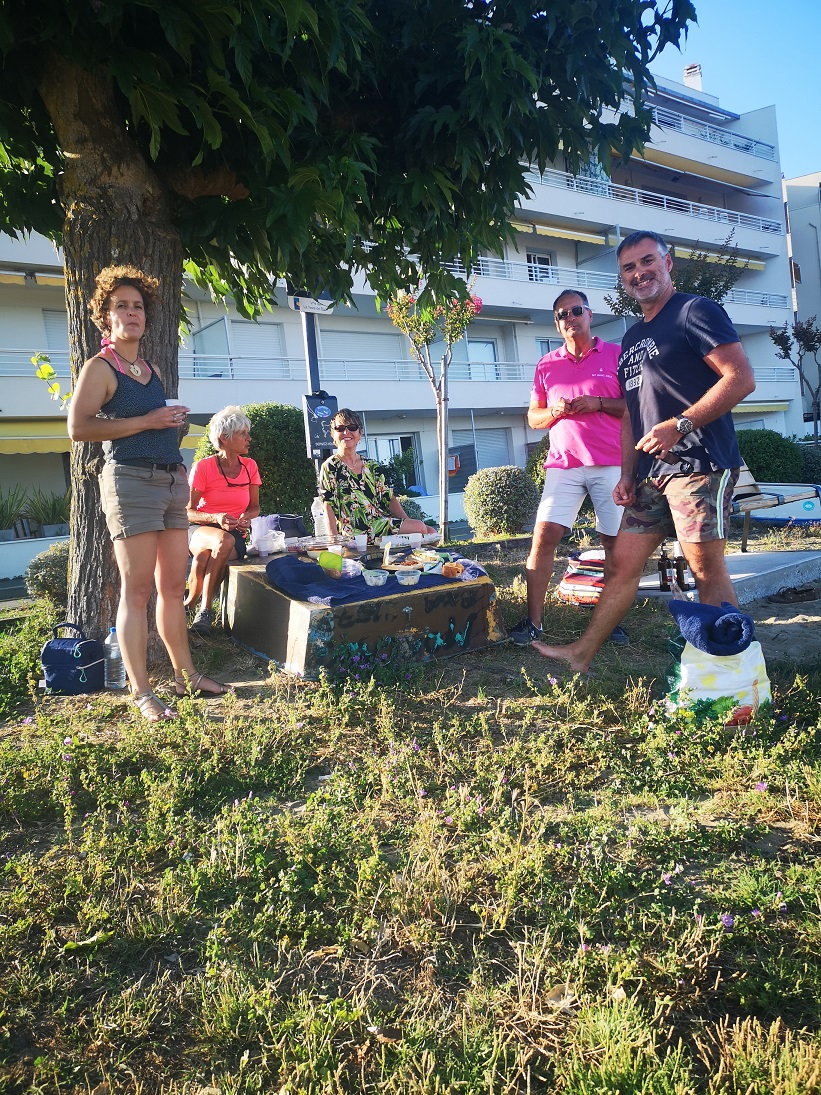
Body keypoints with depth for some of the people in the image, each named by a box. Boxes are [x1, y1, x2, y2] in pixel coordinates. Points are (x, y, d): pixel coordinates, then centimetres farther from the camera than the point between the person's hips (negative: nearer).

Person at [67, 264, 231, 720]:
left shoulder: (151, 369, 20)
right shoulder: (100, 367, -2)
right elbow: (78, 427, -15)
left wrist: (175, 422, 13)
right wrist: (146, 421, -16)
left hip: (171, 481, 7)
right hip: (131, 481, -7)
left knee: (173, 586, 11)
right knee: (136, 590, -6)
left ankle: (186, 675, 20)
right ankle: (141, 694, -1)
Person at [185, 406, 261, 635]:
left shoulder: (249, 466, 6)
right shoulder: (203, 467, -5)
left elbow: (254, 506, 15)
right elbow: (188, 512, -3)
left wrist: (246, 517, -9)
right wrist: (216, 519, -22)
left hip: (235, 533, 2)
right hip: (200, 529, -1)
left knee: (204, 554, -35)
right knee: (223, 540, -38)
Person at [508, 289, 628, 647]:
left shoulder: (616, 354, 7)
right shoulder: (547, 364, 15)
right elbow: (533, 418, 18)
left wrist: (598, 403, -11)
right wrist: (553, 411, -4)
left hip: (610, 463, -1)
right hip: (563, 463, 2)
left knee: (615, 541, 2)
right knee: (543, 535, -9)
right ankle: (533, 622, -5)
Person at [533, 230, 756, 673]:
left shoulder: (695, 311, -3)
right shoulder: (631, 338, 21)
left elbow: (741, 378, -13)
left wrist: (679, 425, -19)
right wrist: (627, 474, 13)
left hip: (698, 465, -8)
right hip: (651, 475, 8)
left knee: (707, 571, -5)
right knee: (622, 565, 9)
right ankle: (581, 654, 16)